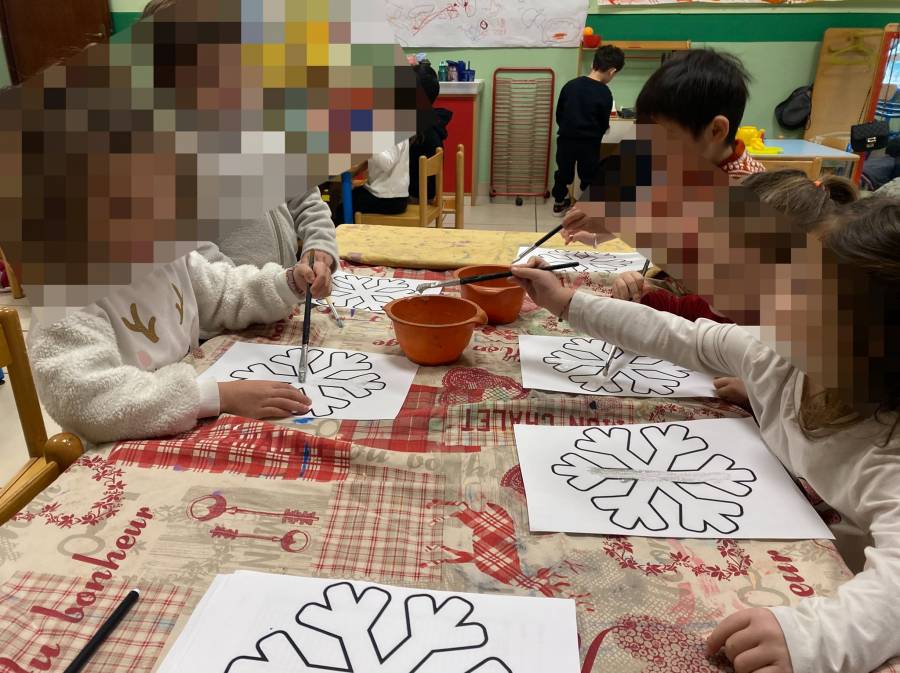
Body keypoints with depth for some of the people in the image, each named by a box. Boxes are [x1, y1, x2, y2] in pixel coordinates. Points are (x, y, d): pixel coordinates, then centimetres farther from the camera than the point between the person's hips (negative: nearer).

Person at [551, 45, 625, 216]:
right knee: (589, 176, 13)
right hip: (589, 143, -4)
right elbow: (604, 124, -5)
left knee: (563, 171, 20)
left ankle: (559, 203, 34)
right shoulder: (604, 93, -14)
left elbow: (558, 114, 5)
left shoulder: (570, 85, -3)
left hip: (566, 139, 4)